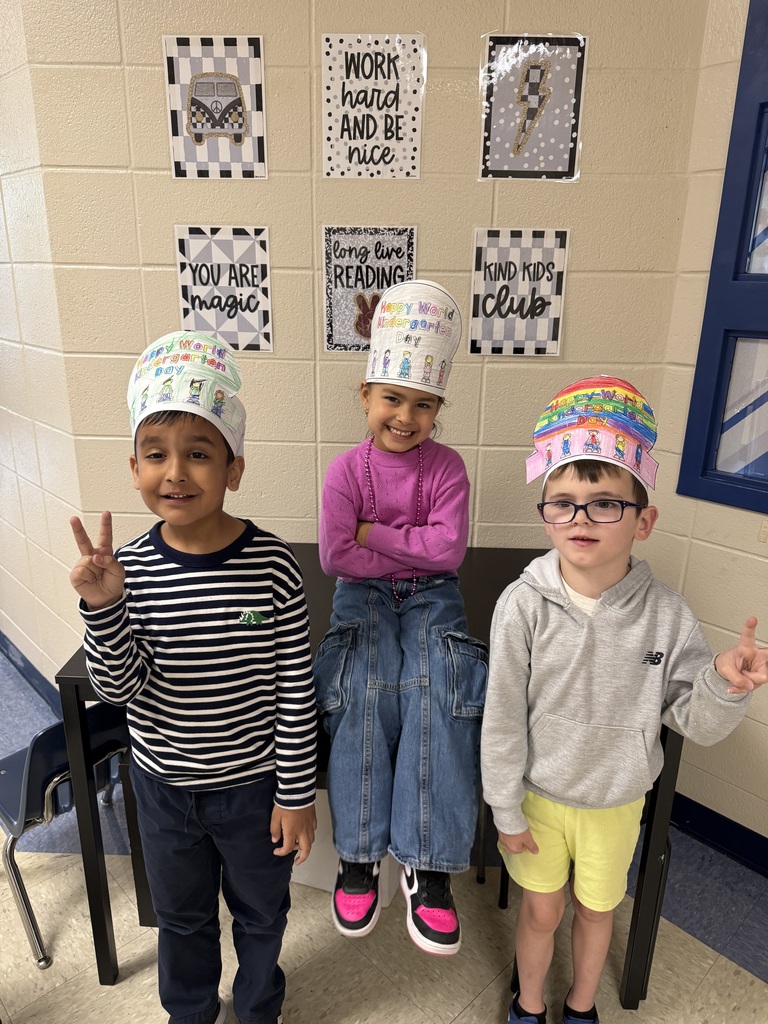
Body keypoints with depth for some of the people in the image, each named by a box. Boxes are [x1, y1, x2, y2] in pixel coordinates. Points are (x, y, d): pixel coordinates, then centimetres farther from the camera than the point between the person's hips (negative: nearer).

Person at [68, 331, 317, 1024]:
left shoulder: (273, 568, -23)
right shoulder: (129, 571, -16)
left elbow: (297, 695, -15)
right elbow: (119, 689, -16)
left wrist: (297, 795, -8)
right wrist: (102, 607, -32)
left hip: (252, 785, -2)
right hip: (163, 784, 2)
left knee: (260, 911, 25)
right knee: (181, 913, 28)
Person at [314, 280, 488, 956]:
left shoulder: (447, 467, -1)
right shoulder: (346, 471, -3)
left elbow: (449, 548, -13)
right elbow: (335, 556, -10)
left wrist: (374, 533, -13)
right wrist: (413, 550, -10)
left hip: (430, 597, 1)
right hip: (364, 597, 0)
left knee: (442, 689, -28)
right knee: (367, 689, -29)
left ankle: (428, 866, -18)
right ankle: (359, 854, -14)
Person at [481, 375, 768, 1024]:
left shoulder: (667, 615, -18)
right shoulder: (524, 605, -23)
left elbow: (694, 724, -9)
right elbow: (503, 717, -14)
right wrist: (506, 810, -7)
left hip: (617, 802, 2)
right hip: (540, 795, -1)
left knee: (596, 910, 24)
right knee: (542, 910, 19)